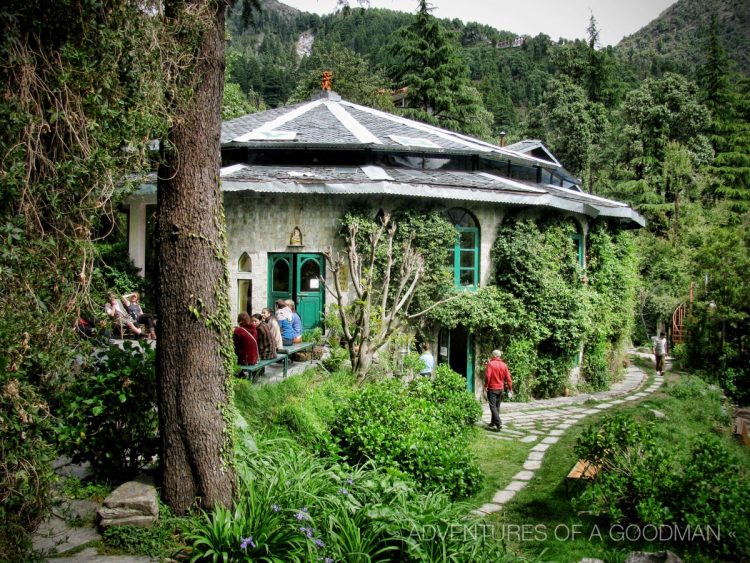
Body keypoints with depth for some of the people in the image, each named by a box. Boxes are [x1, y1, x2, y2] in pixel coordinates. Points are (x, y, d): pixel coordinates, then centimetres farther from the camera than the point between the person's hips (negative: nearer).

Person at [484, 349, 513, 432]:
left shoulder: (490, 364, -11)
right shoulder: (504, 365, 4)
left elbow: (487, 376, -19)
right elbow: (508, 378, 3)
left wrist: (486, 386, -8)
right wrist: (510, 388, 9)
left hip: (492, 388, -5)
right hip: (500, 388, 6)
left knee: (493, 406, -5)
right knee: (497, 406, 16)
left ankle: (498, 423, -17)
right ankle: (493, 423, 24)